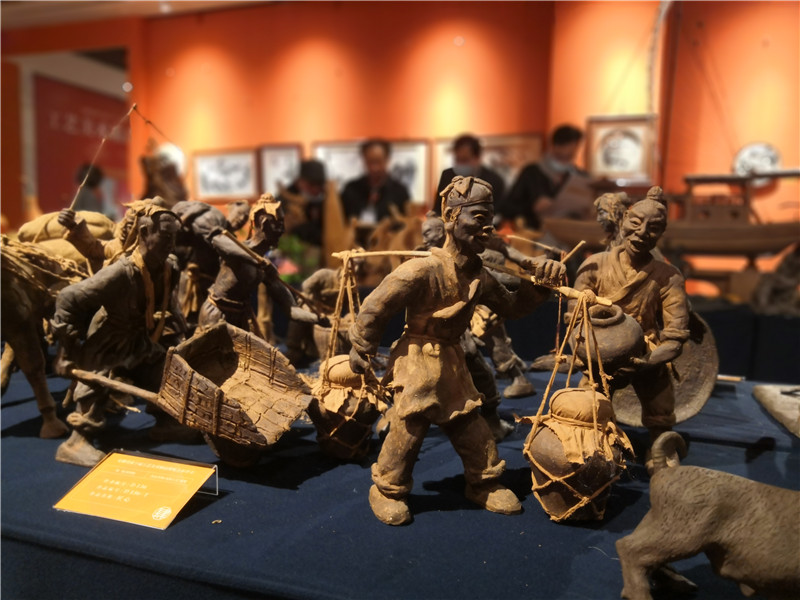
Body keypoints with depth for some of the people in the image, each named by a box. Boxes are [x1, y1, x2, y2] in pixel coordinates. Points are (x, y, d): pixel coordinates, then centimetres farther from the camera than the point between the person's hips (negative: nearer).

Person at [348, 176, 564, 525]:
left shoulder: (479, 277, 1)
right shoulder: (424, 270, -22)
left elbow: (511, 306, 17)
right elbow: (374, 308, -16)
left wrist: (539, 284, 1)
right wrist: (362, 353, -6)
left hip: (452, 362, 7)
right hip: (418, 362, -7)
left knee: (471, 427, 13)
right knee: (408, 430, 1)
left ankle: (484, 485, 34)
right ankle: (387, 491, 23)